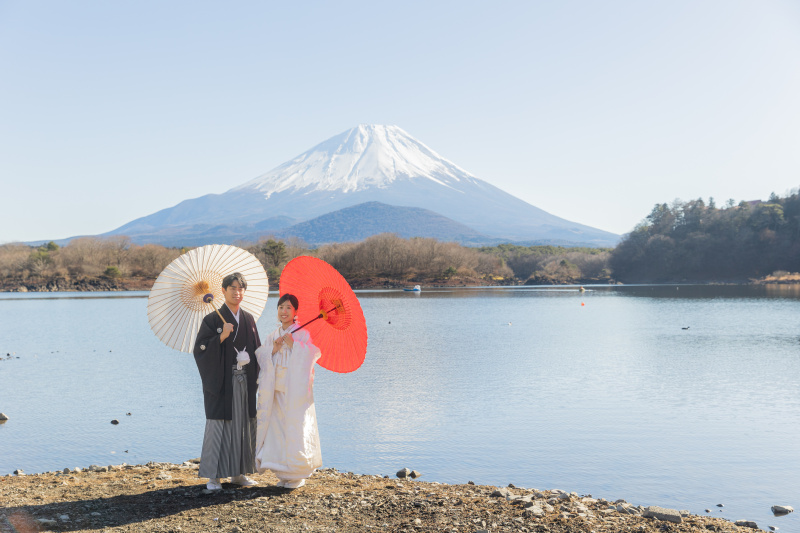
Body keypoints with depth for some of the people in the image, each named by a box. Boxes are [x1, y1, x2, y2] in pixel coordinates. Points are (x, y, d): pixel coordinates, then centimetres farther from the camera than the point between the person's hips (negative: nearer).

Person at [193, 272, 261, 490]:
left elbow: (256, 350, 15)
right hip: (222, 381, -5)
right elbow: (201, 349, -11)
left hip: (244, 381, 5)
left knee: (243, 424, 8)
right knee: (218, 425, -5)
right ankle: (214, 476, 3)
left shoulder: (249, 320, 11)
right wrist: (222, 337, -23)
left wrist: (256, 377, 8)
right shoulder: (212, 320, -4)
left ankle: (238, 473, 18)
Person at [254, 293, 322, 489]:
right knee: (277, 429, 4)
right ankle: (283, 473, 13)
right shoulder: (272, 337, 15)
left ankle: (298, 474, 3)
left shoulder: (303, 334, -1)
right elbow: (261, 359, 8)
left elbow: (313, 354, -13)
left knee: (296, 430, -6)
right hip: (276, 390, 5)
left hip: (296, 391, -5)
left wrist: (294, 345, -18)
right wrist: (273, 350, -8)